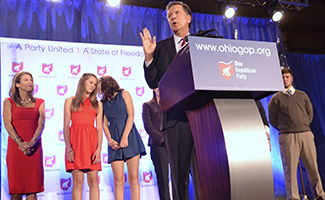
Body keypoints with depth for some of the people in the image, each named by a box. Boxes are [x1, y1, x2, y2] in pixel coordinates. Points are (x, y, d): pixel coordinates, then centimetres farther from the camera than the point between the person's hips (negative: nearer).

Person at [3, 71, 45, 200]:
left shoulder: (39, 102, 13)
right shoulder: (9, 102, 9)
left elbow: (41, 124, 1)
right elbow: (7, 124, -3)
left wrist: (32, 142, -16)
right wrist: (20, 142, -17)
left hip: (34, 148, 1)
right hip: (15, 146, -1)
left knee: (32, 189, -1)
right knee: (16, 189, 0)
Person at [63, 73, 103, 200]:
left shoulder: (98, 105, 17)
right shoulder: (70, 101, 12)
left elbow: (99, 128, 9)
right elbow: (66, 126, 4)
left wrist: (99, 149, -6)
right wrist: (69, 148, -9)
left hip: (92, 142, 2)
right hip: (75, 141, -2)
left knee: (93, 182, -2)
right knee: (78, 182, -6)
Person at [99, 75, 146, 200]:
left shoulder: (124, 94, 9)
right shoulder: (103, 103, 18)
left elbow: (131, 116, -1)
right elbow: (105, 124, 10)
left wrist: (125, 137, -11)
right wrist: (110, 140, -8)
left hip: (130, 137, -2)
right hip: (115, 141, 2)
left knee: (134, 177, -5)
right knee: (118, 179, -6)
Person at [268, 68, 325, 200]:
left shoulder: (302, 95, 17)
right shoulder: (276, 98, 8)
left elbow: (310, 114, 21)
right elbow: (272, 119, 9)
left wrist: (303, 127, 14)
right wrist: (284, 129, 9)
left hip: (306, 134, 3)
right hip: (287, 137, -3)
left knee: (313, 166, 4)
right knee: (290, 168, -6)